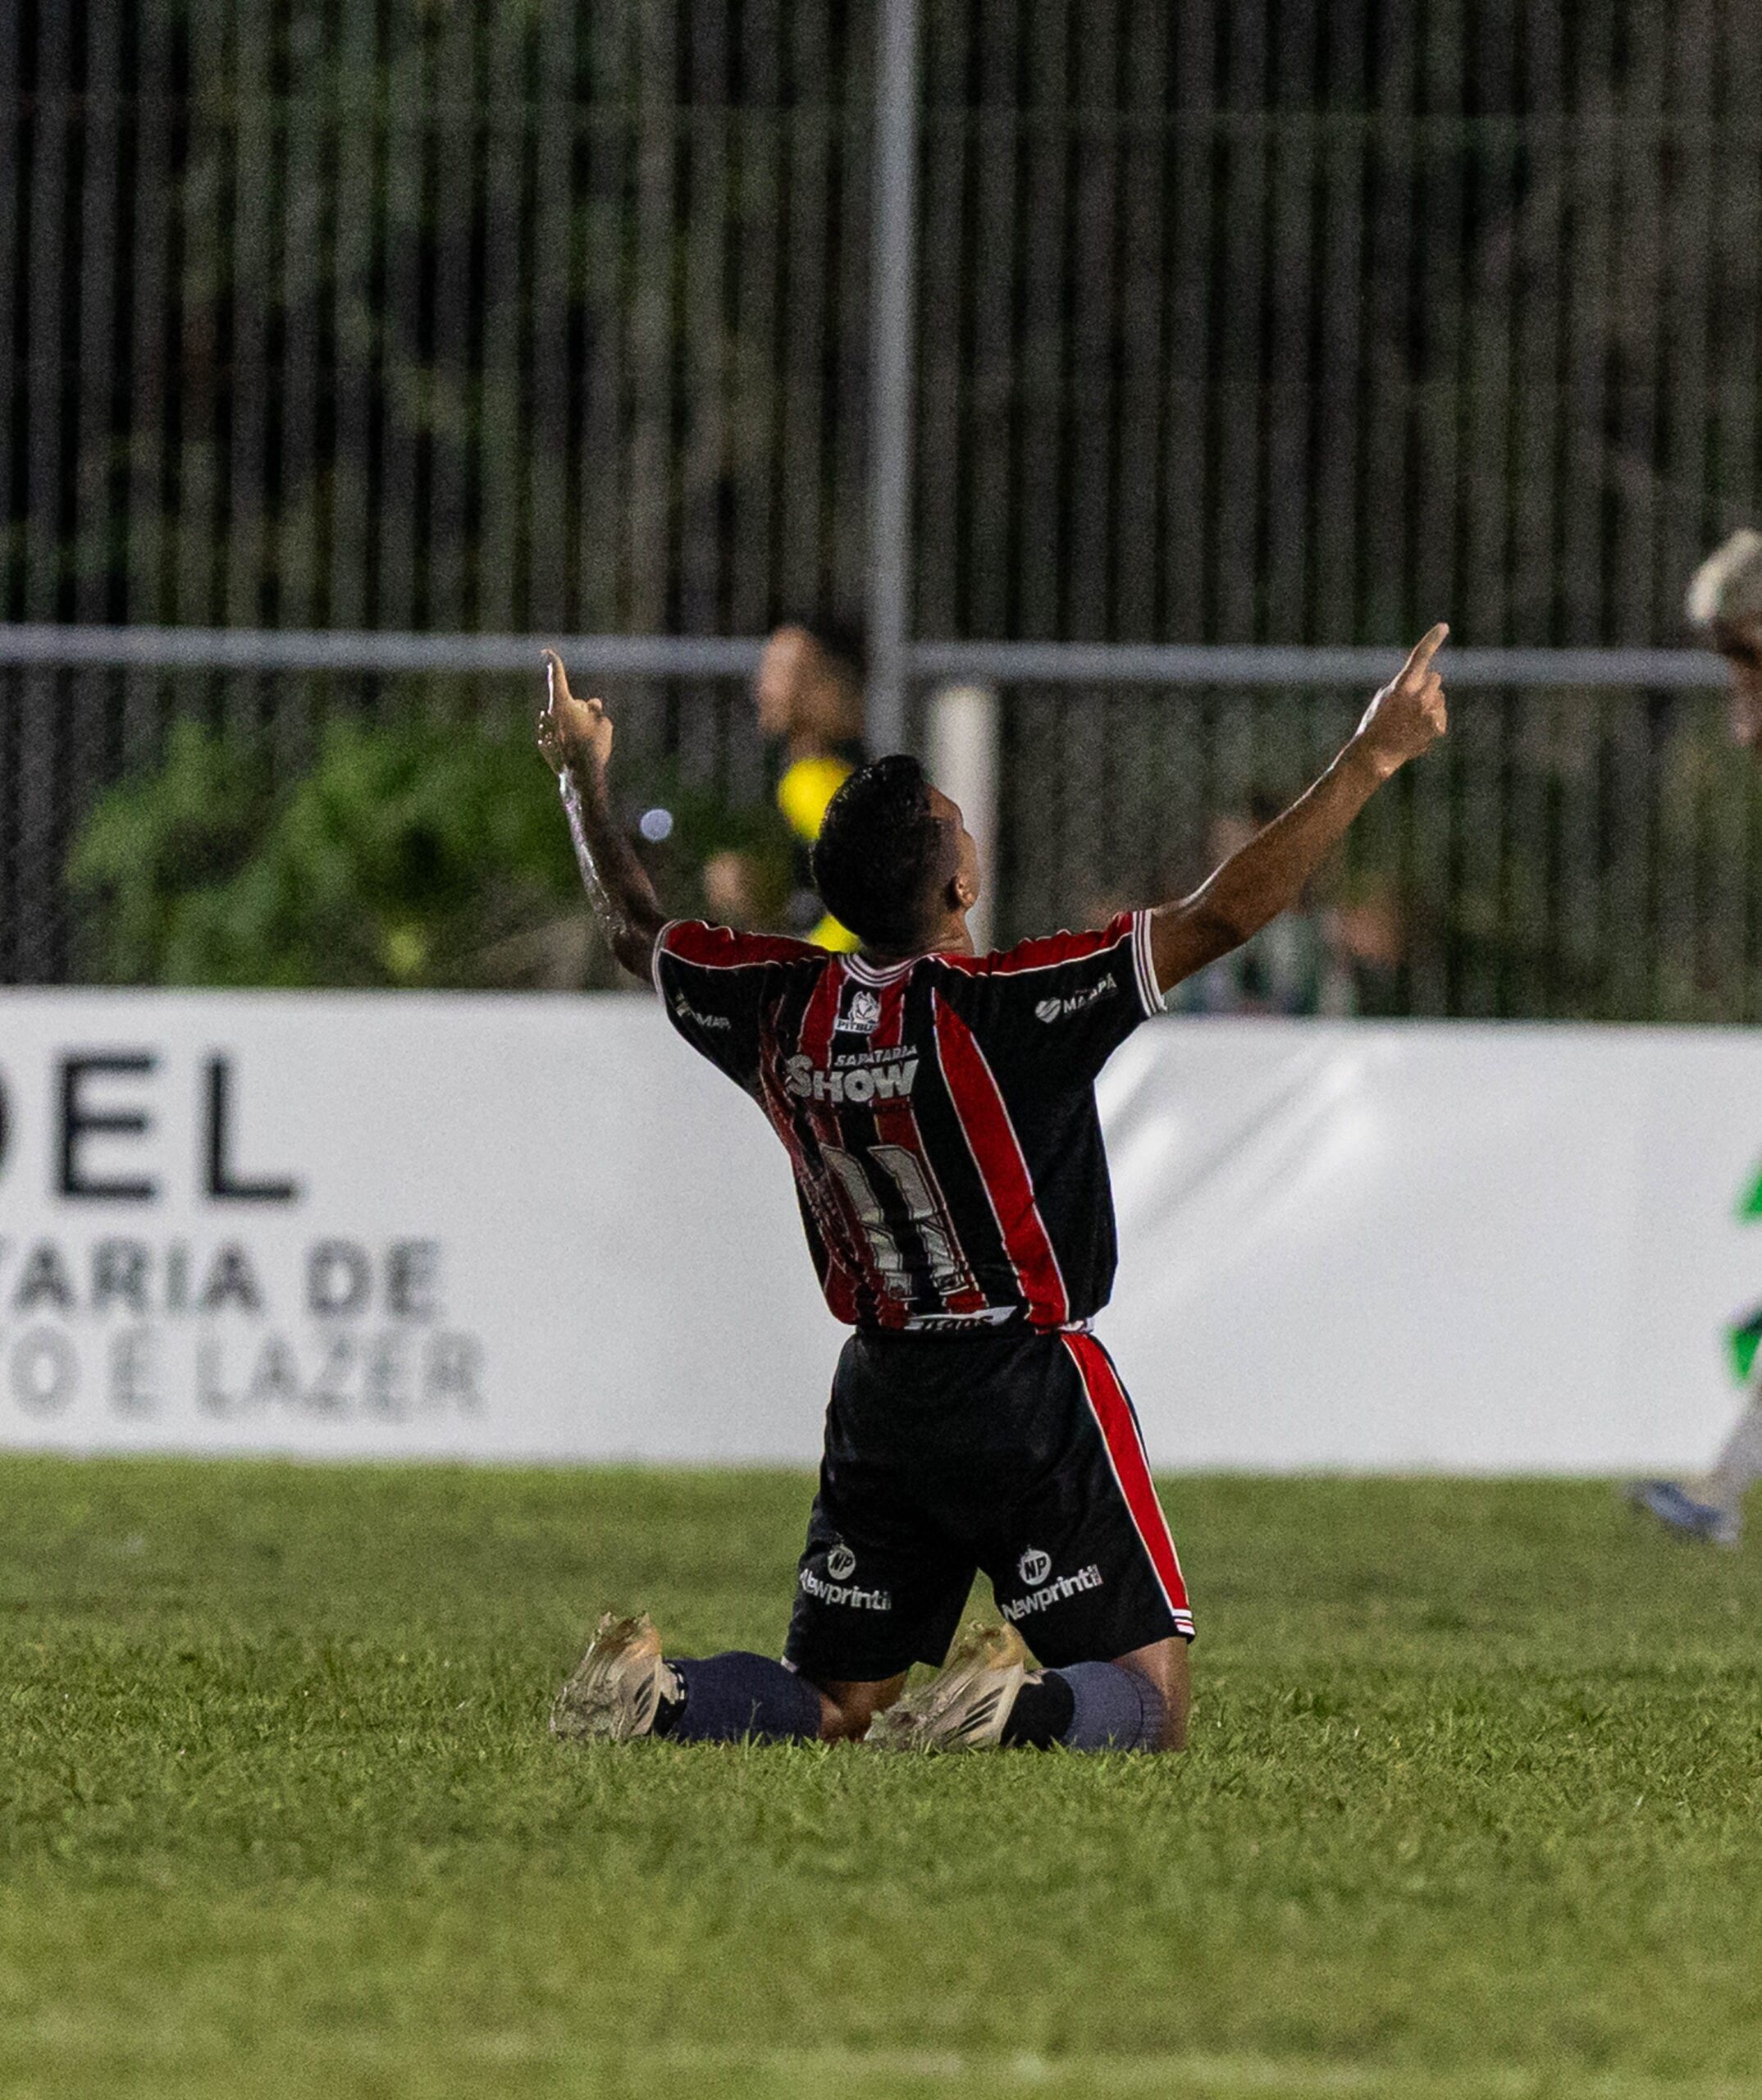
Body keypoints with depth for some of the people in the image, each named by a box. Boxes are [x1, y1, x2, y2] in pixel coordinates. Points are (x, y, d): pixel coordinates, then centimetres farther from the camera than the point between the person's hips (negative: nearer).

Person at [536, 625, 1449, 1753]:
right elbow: (1218, 917, -24)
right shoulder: (999, 1007, -20)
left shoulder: (783, 1005, -3)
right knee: (1149, 1705, -4)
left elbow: (637, 928, 16)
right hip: (1030, 1392, -6)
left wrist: (584, 776, 32)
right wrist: (1373, 757, -22)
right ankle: (1011, 1709, -34)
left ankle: (653, 1695, -10)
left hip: (882, 1395, 6)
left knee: (832, 1704, 16)